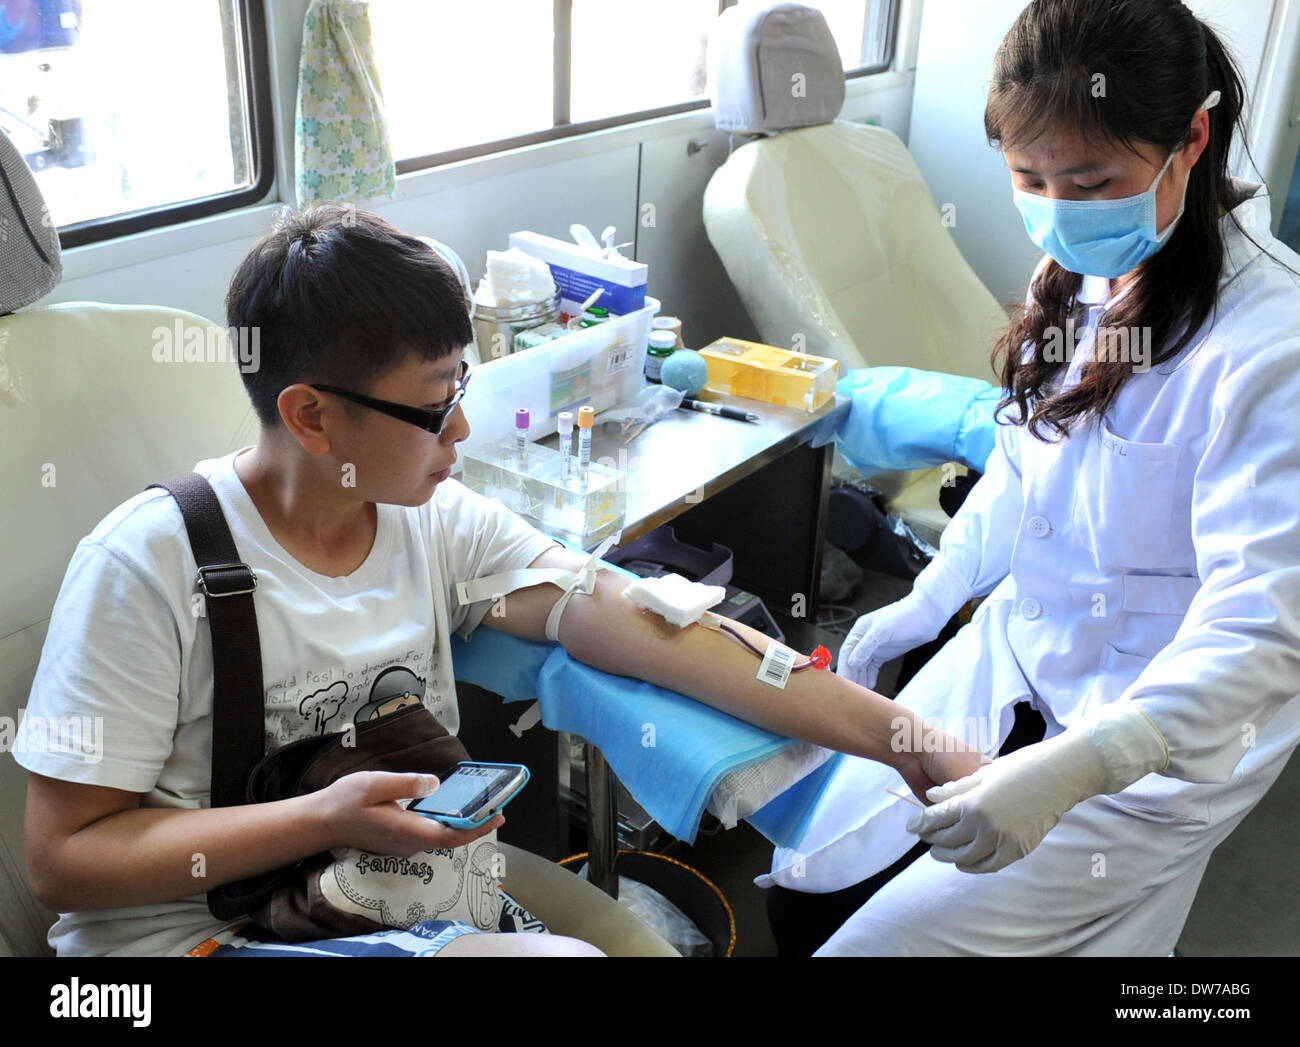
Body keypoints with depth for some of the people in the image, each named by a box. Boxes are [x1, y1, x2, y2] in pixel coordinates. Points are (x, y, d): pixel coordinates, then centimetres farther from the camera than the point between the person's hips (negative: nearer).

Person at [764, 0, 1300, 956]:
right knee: (803, 892, 9)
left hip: (1155, 746, -7)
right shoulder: (1080, 273, -2)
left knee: (881, 941, -5)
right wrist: (925, 604, 15)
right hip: (1009, 653, 7)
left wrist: (1073, 767, -42)